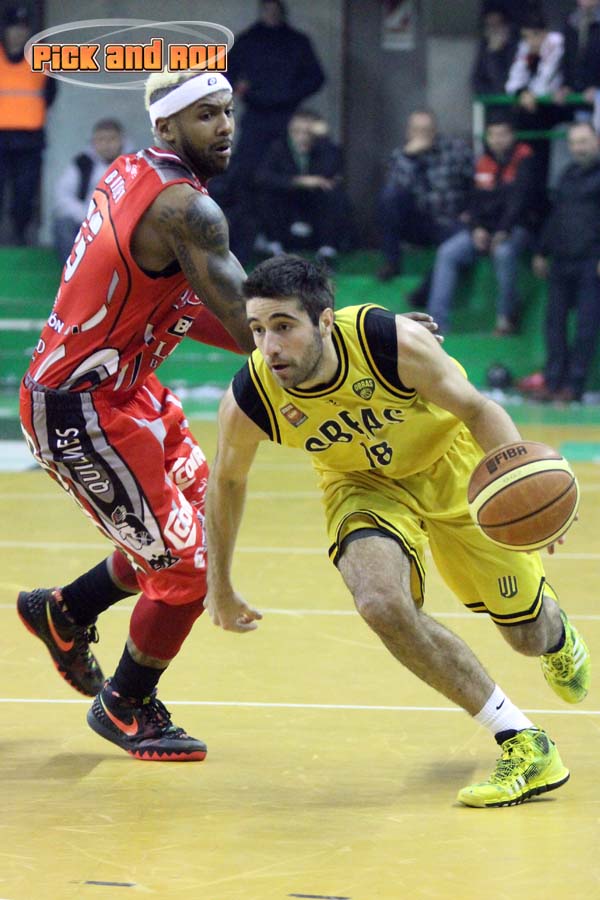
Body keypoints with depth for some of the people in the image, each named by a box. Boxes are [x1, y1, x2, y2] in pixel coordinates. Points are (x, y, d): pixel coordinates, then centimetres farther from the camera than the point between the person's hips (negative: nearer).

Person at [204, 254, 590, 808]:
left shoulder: (395, 343, -35)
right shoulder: (249, 401, -27)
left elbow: (477, 409, -19)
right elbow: (227, 481, -5)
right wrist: (220, 589, 6)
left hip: (452, 460, -1)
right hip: (365, 484, 1)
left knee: (530, 635, 7)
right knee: (382, 605, -30)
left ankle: (558, 634, 50)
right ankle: (522, 744, -16)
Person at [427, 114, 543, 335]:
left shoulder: (524, 159, -6)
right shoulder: (483, 163, 12)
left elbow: (520, 200, -17)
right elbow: (476, 200, 12)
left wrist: (504, 231, -25)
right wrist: (477, 228, -7)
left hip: (518, 226, -6)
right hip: (485, 228, 6)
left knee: (504, 252, -38)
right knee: (447, 253, -12)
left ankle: (507, 315, -21)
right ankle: (437, 322, -16)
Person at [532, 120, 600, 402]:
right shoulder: (568, 175, 19)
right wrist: (543, 252, 22)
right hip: (562, 260, 7)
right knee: (554, 321, 4)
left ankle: (575, 385, -3)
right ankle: (553, 381, 8)